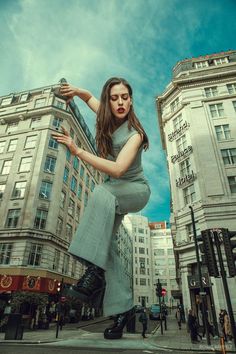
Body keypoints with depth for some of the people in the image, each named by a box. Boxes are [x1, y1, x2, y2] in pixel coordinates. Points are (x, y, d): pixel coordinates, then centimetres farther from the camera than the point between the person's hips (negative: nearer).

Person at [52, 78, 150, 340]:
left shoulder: (134, 133, -21)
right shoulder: (107, 119, -1)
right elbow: (89, 96, 18)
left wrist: (76, 150, -38)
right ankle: (122, 306, -2)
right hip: (113, 194, 6)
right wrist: (76, 91, -6)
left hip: (135, 190, -6)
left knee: (102, 192, -38)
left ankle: (95, 270, -38)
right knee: (104, 239, -10)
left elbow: (117, 170, -35)